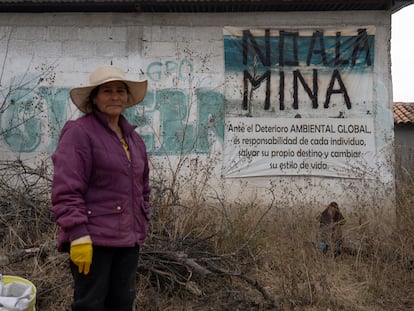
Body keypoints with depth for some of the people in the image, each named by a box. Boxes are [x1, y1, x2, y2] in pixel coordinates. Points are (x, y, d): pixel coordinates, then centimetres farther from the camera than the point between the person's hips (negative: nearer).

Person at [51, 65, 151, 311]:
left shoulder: (134, 139, 13)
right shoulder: (79, 132, -9)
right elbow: (66, 191, -15)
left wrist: (142, 228, 16)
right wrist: (78, 236, -19)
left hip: (128, 240, 7)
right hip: (94, 239, -7)